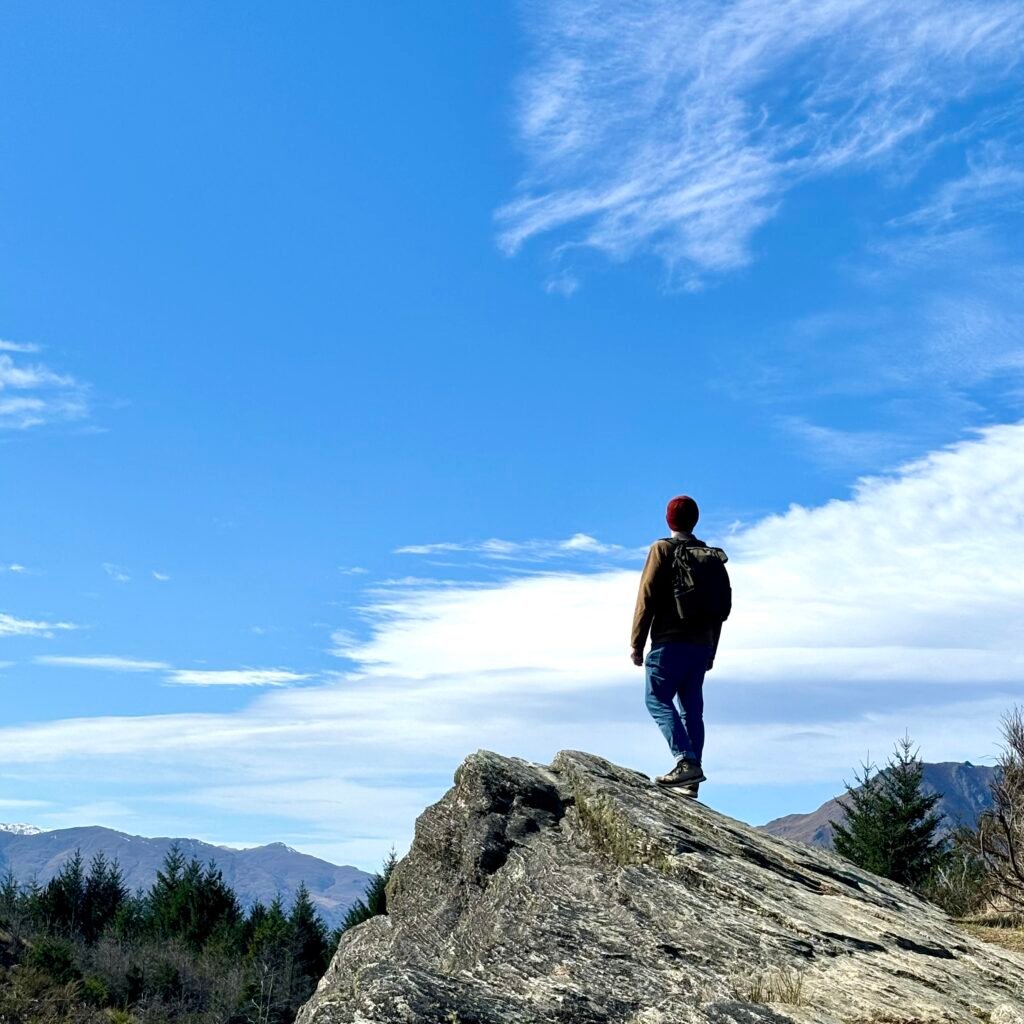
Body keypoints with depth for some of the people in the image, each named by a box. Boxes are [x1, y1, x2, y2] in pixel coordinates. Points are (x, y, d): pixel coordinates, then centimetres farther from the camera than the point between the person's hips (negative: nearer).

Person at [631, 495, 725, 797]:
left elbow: (647, 598, -8)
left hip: (670, 642, -6)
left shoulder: (662, 549, -3)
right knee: (692, 708, 7)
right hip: (701, 645, 6)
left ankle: (686, 761, -19)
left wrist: (636, 643, -4)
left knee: (658, 700, -3)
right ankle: (692, 780, 3)